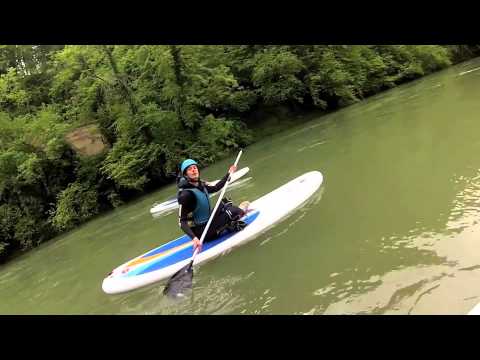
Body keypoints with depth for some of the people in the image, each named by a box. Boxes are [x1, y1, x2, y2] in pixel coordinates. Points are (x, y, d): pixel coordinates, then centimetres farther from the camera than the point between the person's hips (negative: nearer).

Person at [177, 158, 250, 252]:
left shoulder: (200, 184, -2)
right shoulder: (185, 194, -26)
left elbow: (215, 188, 18)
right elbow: (182, 221, -27)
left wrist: (229, 174, 14)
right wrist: (194, 238, -41)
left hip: (208, 222, 9)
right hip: (201, 232, -9)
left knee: (226, 202, 15)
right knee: (232, 211, -14)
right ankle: (240, 210, 18)